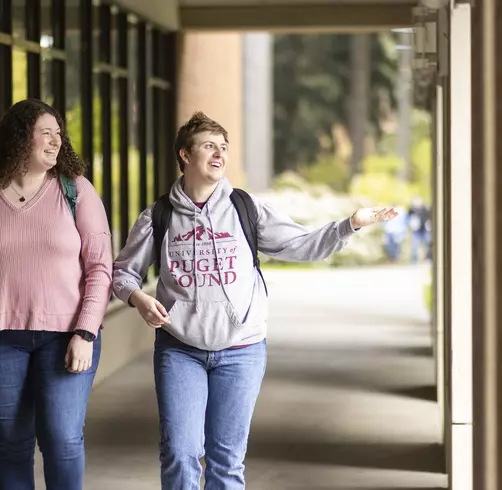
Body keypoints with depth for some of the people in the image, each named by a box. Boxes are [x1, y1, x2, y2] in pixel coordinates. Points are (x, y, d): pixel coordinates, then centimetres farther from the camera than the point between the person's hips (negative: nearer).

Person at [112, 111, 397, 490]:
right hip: (179, 349, 0)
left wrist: (351, 224, -11)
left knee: (226, 458, 4)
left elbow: (303, 245, 1)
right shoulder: (157, 218, 2)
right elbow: (124, 270, 11)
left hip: (240, 351, 1)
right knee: (179, 454, -7)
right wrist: (137, 297, -10)